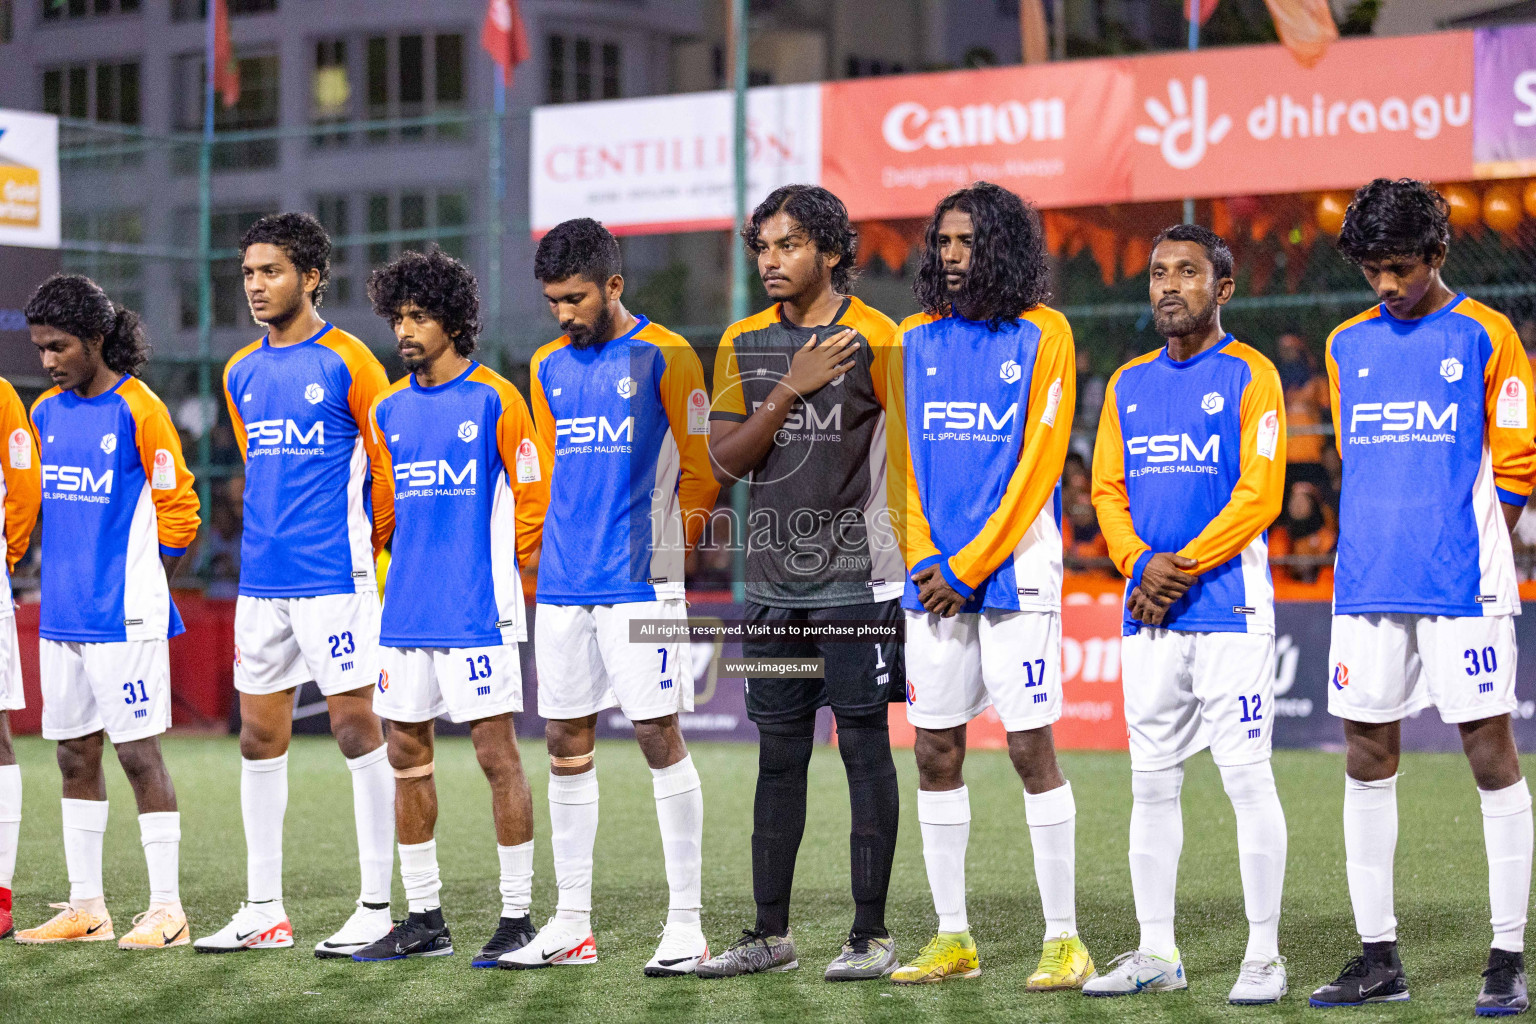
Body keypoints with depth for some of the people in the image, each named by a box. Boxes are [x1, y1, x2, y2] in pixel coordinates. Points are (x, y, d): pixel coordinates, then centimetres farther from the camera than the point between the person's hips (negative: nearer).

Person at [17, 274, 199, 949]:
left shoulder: (137, 410, -9)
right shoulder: (44, 413, 11)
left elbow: (177, 509, -6)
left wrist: (143, 588, -1)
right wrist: (67, 577, 14)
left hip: (125, 618, -7)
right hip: (62, 617, 7)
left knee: (137, 752, -6)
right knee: (75, 754, 10)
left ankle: (167, 909, -2)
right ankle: (86, 907, 17)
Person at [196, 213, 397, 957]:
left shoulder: (345, 360, -6)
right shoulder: (241, 373, 13)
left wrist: (364, 545, 2)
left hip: (334, 579, -7)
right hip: (261, 580, 7)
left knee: (356, 728, -5)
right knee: (259, 737, 7)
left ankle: (378, 907, -1)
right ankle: (263, 909, 14)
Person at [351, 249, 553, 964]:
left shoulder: (495, 400, -4)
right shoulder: (389, 410, 13)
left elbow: (531, 500, -3)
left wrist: (514, 584, -4)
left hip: (477, 610, -6)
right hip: (406, 611, 6)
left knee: (496, 752, -4)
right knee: (407, 754, 7)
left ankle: (517, 918, 1)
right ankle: (423, 919, 16)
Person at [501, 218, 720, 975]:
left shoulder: (663, 356, -4)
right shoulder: (548, 367, 13)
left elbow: (699, 471, -1)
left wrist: (668, 544, 1)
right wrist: (550, 548, 16)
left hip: (639, 581, -6)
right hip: (562, 584, 6)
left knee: (659, 735, -6)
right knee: (566, 743, 7)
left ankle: (685, 924, -2)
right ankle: (571, 925, 14)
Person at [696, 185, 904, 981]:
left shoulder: (874, 339, -5)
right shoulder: (743, 343, 9)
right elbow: (724, 460, 1)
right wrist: (792, 388, -11)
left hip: (856, 580, -5)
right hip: (773, 584, 5)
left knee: (864, 747, -2)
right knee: (778, 756, 9)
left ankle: (871, 934, 3)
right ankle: (770, 933, 15)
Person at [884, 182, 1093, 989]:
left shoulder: (1041, 333, -2)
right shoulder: (915, 339, 12)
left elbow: (1038, 462, -7)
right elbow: (901, 458, 11)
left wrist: (968, 567, -11)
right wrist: (922, 558, -4)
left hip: (1013, 567, -5)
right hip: (932, 578, 5)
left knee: (1031, 748, -6)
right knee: (935, 754, 5)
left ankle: (1063, 939, -1)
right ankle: (952, 938, 13)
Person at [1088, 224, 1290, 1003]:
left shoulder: (1249, 376, -2)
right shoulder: (1128, 384, 15)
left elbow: (1259, 495, -9)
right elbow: (1107, 491, 12)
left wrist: (1182, 566, -15)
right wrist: (1141, 564, -6)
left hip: (1230, 609, -6)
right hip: (1148, 615, 6)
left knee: (1247, 777, -6)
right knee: (1152, 783, 7)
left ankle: (1263, 955, -1)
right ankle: (1156, 954, 14)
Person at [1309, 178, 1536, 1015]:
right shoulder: (1349, 346, 13)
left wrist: (1468, 541, 0)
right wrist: (1386, 541, 12)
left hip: (1462, 584, -4)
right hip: (1367, 586, 5)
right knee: (1366, 759, 4)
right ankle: (1378, 956, 11)